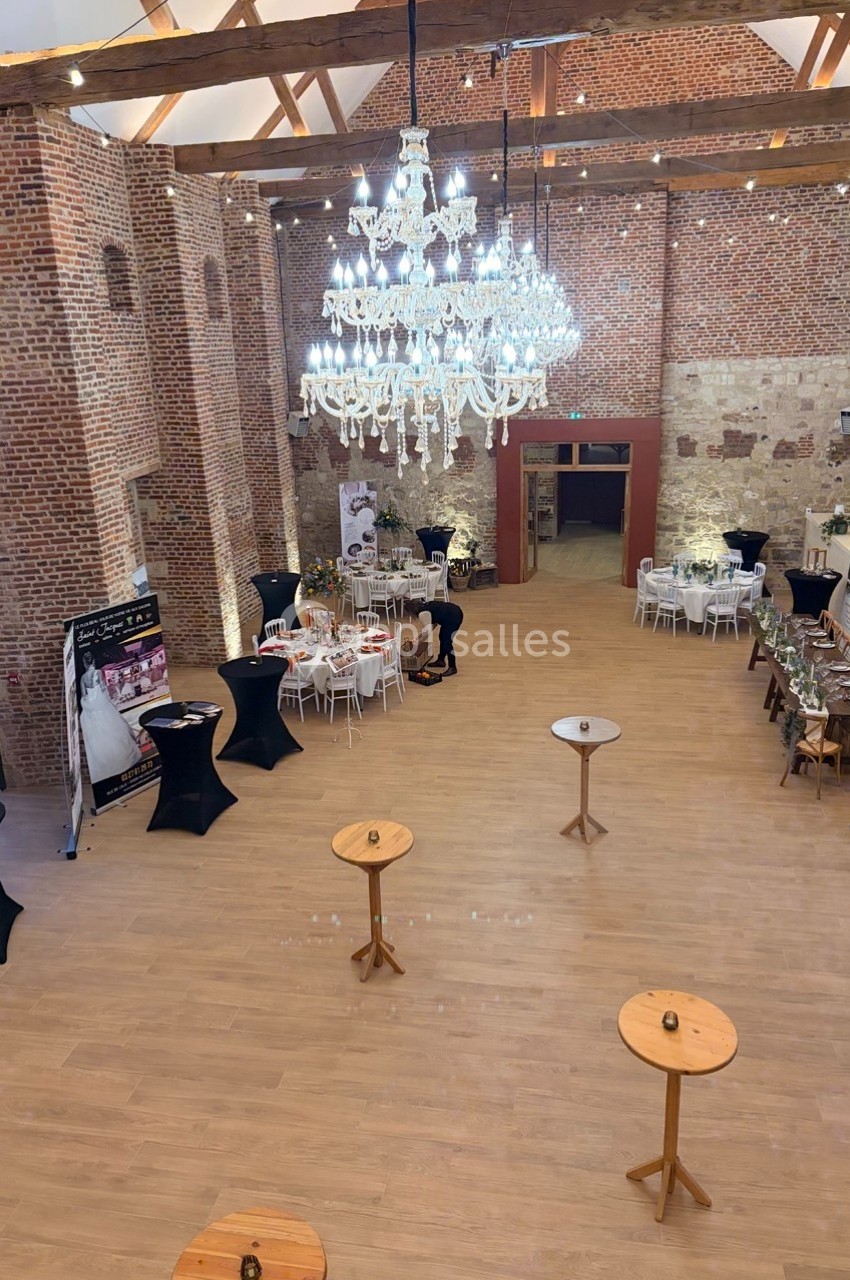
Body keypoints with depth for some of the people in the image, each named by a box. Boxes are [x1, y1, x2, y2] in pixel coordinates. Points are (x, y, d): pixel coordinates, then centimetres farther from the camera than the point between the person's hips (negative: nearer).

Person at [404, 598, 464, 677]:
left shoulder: (422, 614, -15)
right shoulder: (424, 606, 14)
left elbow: (427, 631, -19)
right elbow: (434, 623, 18)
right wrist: (421, 635, 16)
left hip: (454, 616, -10)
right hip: (454, 612, 10)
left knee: (447, 641, -6)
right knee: (443, 638, 18)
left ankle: (452, 668, -2)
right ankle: (441, 660, 29)